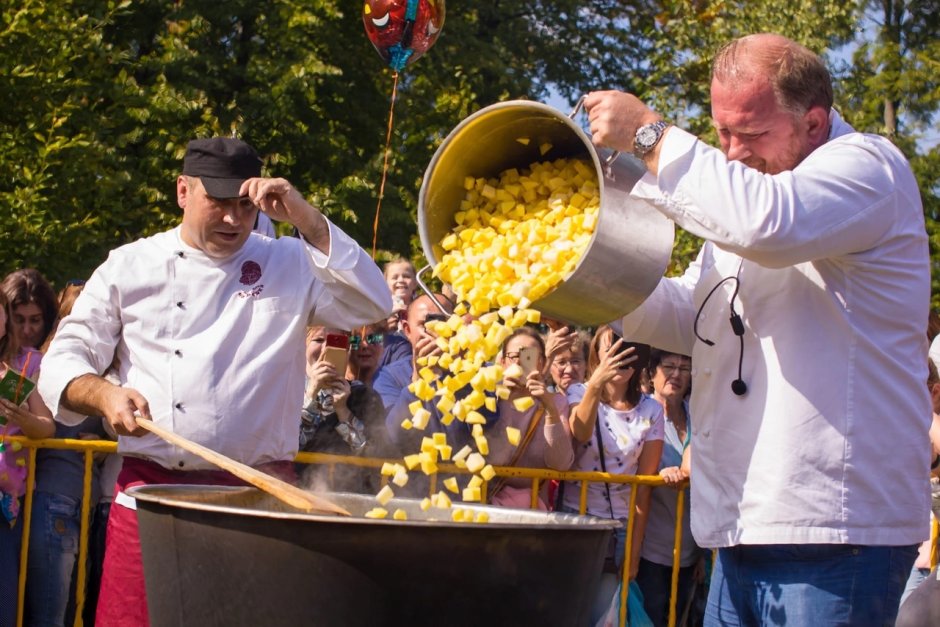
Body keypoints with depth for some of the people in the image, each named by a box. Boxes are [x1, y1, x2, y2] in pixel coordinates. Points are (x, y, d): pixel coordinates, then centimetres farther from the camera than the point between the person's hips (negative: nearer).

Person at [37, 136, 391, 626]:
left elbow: (372, 305, -4)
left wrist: (306, 219, -10)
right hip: (149, 489, 0)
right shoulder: (130, 266, 11)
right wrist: (104, 394, -13)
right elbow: (64, 360, 10)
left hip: (259, 494, 0)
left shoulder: (290, 265, 11)